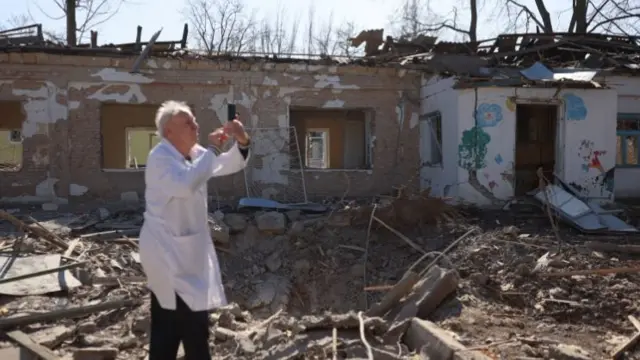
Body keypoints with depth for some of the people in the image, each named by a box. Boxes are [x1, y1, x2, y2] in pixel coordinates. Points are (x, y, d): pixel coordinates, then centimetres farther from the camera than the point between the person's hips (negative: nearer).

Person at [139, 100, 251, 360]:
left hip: (187, 251, 9)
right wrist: (211, 148, -27)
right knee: (194, 325, -6)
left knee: (168, 326, 18)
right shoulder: (159, 158, -18)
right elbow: (185, 184, -35)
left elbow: (229, 166, 10)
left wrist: (242, 142, -10)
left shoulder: (194, 154, 8)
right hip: (168, 253, -9)